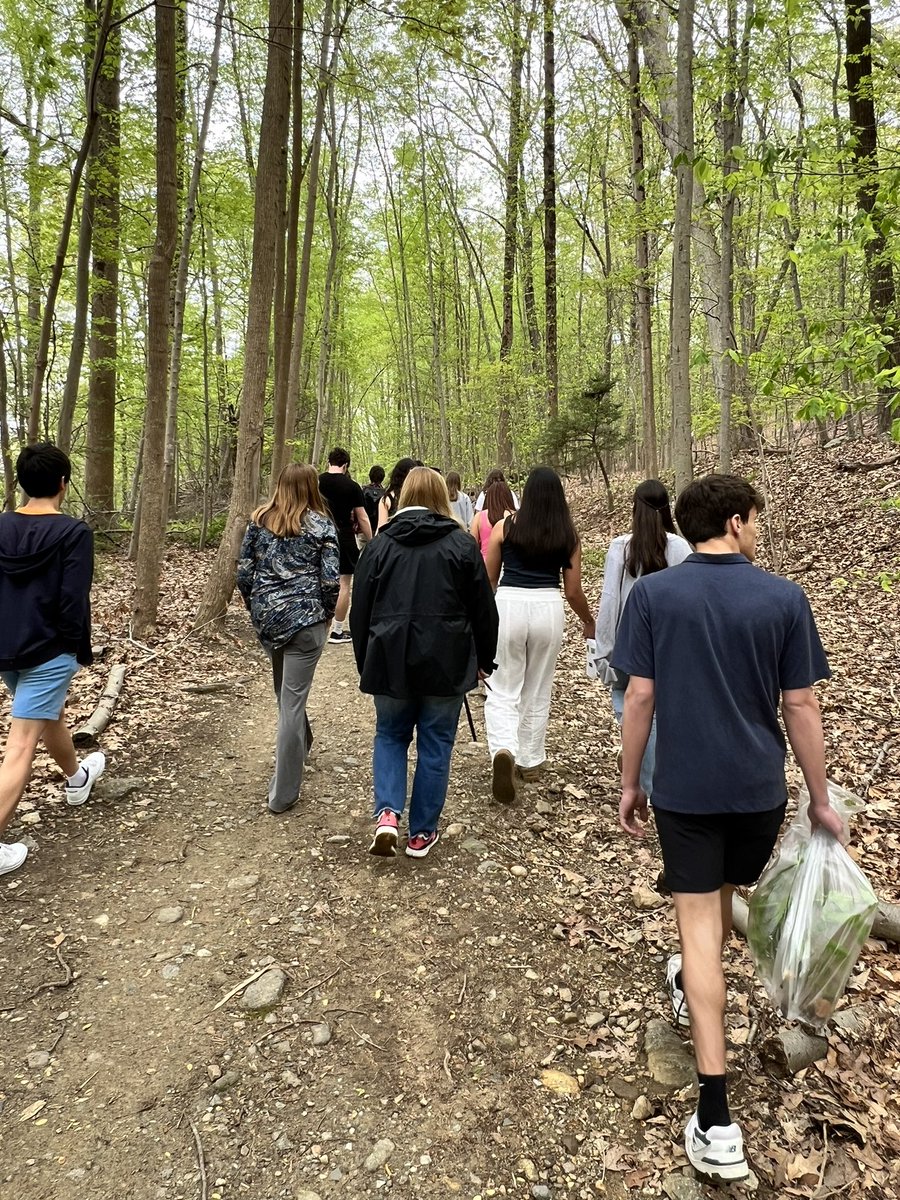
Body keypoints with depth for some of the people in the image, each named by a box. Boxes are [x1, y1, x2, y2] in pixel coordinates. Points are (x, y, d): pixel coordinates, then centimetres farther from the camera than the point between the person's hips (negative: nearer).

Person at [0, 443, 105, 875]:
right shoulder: (73, 531, -15)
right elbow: (73, 600, -17)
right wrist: (82, 651, -3)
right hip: (48, 651, -6)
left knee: (50, 715, 29)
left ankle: (76, 777, 53)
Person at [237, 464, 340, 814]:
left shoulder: (259, 521, 5)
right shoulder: (321, 526, -4)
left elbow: (244, 573, 4)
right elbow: (331, 581, -9)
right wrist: (326, 614, 7)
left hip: (267, 616, 4)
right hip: (305, 618, -4)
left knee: (285, 692, 24)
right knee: (292, 700, -2)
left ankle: (300, 746, 48)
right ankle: (282, 793, 3)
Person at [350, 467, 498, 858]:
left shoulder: (381, 544, 2)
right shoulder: (462, 544, -2)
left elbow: (361, 610, 6)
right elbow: (484, 609, 0)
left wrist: (365, 663, 17)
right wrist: (484, 660, 13)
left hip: (390, 662, 1)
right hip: (445, 664, -1)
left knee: (390, 736, 20)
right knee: (435, 745, 11)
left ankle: (387, 814, 2)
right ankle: (421, 833, 19)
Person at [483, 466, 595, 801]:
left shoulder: (505, 527, 2)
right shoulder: (569, 535, 4)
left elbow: (487, 580, 8)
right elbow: (573, 590, 6)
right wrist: (589, 622, 24)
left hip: (507, 606, -1)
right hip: (548, 609, 2)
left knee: (503, 690, 7)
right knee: (538, 691, 17)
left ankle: (503, 750, -17)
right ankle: (530, 761, 27)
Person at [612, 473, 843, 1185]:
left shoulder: (652, 594, -9)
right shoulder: (784, 599, -7)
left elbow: (639, 698, -8)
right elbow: (801, 707, -5)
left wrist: (630, 783, 3)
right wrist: (820, 800, 6)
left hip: (684, 787, -1)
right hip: (759, 788, 2)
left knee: (699, 925, 3)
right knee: (724, 899, 25)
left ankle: (717, 1120, 3)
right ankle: (690, 986, 53)